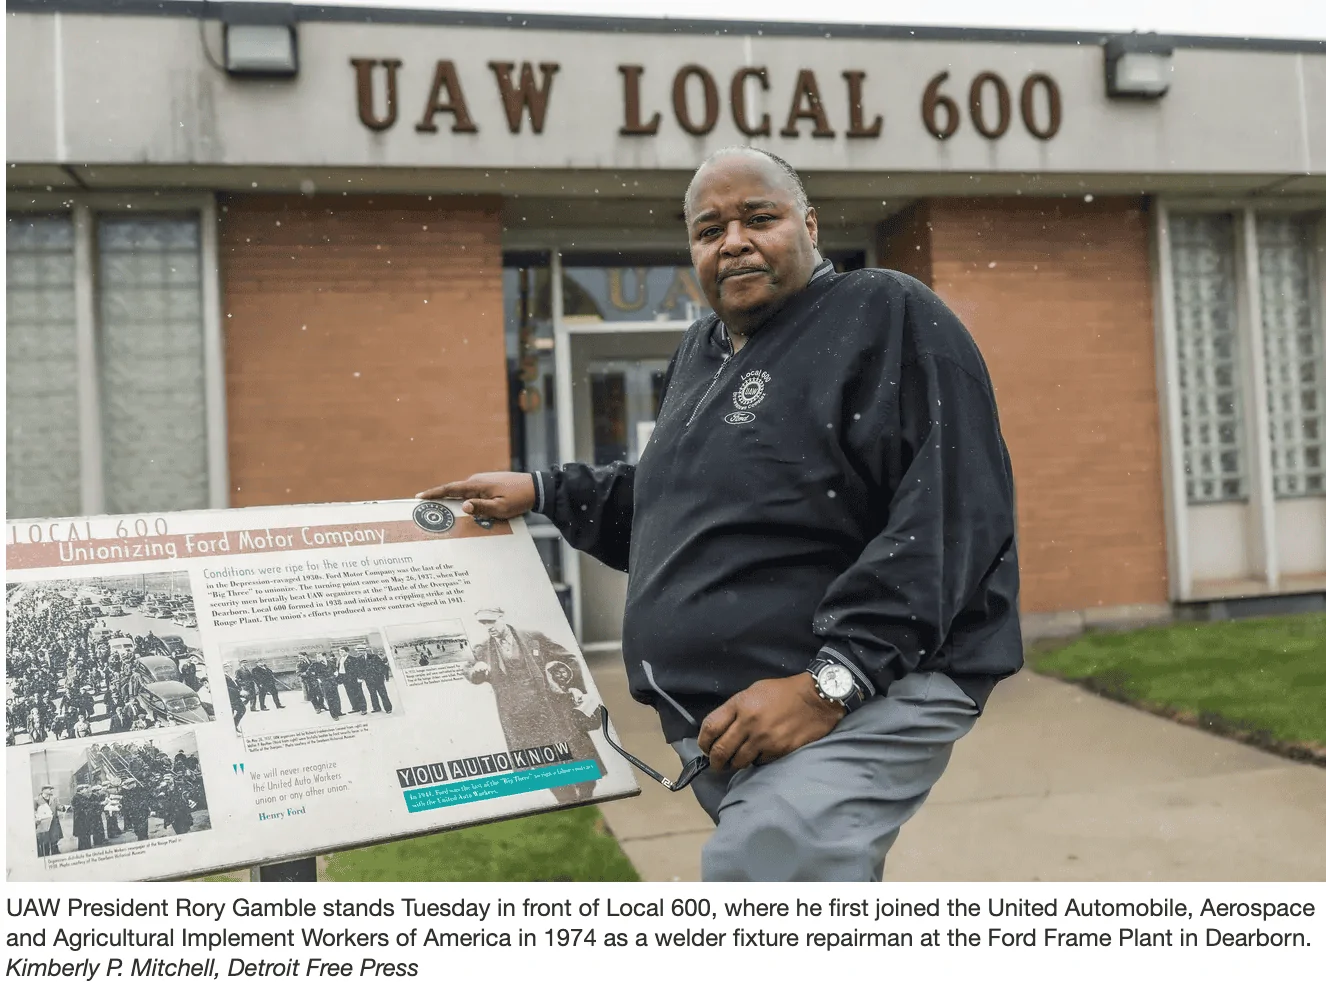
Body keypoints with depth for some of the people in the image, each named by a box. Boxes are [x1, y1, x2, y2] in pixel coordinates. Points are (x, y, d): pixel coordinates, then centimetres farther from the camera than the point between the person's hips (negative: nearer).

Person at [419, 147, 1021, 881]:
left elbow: (952, 516, -19)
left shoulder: (889, 317, -7)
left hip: (867, 696, -8)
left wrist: (830, 682, -24)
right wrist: (542, 492, 23)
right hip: (720, 724, 9)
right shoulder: (702, 350, 17)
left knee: (760, 865, -32)